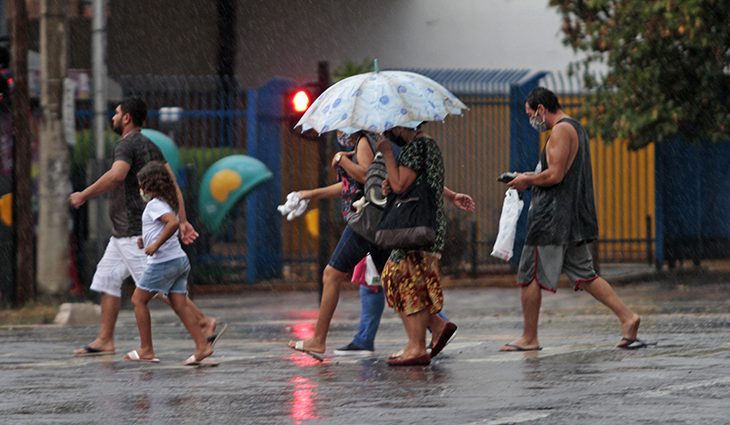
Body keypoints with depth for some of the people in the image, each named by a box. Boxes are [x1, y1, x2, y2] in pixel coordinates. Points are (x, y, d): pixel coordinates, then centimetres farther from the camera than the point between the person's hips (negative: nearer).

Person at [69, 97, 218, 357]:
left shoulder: (127, 145, -12)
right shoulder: (150, 147, 17)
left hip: (133, 231, -10)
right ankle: (105, 340, 10)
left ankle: (203, 322, -11)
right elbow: (173, 185, 13)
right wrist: (182, 221, 11)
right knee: (107, 279, 10)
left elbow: (116, 175, -32)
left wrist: (84, 195, -24)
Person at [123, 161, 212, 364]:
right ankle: (202, 345, -6)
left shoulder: (154, 205, -12)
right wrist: (146, 240, 20)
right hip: (180, 259, 9)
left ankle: (146, 350, 3)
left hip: (163, 262, -9)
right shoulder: (167, 203, 17)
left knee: (138, 300, 3)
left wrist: (156, 244, -24)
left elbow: (174, 222, -29)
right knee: (180, 304, 4)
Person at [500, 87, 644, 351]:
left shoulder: (561, 130, -13)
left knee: (529, 275, -1)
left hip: (553, 218, -10)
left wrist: (527, 180, -6)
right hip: (573, 217, 10)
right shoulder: (575, 128, 19)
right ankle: (627, 317, 1)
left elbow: (555, 175, -21)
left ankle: (529, 338, 3)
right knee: (583, 273, 10)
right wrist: (532, 178, 16)